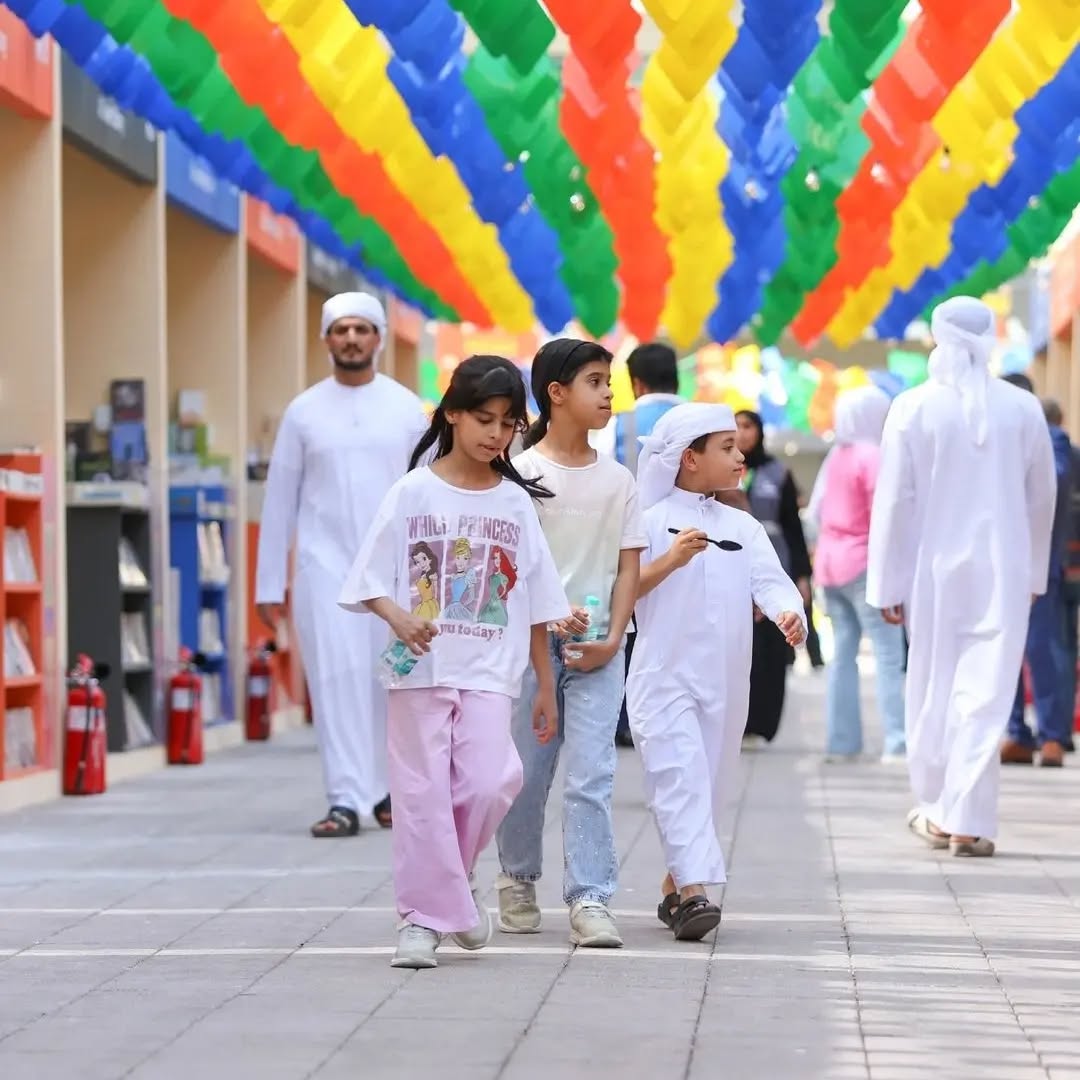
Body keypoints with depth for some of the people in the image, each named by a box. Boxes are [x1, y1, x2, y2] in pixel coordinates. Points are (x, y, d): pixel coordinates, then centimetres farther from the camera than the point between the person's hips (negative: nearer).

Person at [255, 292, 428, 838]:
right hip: (324, 565, -1)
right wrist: (269, 583, 4)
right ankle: (346, 802, -9)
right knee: (335, 679, -8)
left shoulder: (406, 408, 5)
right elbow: (279, 499, 7)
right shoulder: (304, 412, 5)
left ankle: (387, 790, 21)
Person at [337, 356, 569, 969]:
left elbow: (536, 605, 10)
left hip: (489, 670, 1)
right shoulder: (412, 494, 0)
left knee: (488, 784, -12)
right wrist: (399, 617, -22)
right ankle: (423, 915, 8)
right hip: (420, 667, -1)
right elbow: (370, 581, -2)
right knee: (424, 792, -1)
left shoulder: (516, 503, 7)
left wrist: (546, 685, 9)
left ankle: (456, 875, 16)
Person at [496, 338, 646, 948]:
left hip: (597, 649, 1)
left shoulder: (618, 479, 6)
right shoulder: (522, 473, -2)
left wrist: (612, 639, -5)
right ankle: (518, 880, 27)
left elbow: (629, 565, 6)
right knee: (527, 772, 8)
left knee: (591, 776, -7)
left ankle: (591, 898, -9)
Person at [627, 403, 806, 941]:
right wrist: (670, 560, -21)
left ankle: (674, 887, 25)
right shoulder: (653, 523, -3)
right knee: (681, 777, -15)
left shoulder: (742, 527, 12)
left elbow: (770, 580, 0)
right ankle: (694, 888, -23)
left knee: (708, 783, 11)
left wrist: (790, 613, -20)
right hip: (665, 675, -6)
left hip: (724, 680, 6)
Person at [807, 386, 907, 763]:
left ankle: (841, 741, 7)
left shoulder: (835, 457, 11)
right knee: (889, 655, -7)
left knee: (843, 652, 9)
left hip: (830, 562, 8)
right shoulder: (872, 457, -12)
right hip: (865, 564, -8)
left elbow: (816, 511, 13)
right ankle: (897, 742, -13)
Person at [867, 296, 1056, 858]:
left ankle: (937, 811, 23)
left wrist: (888, 584, 1)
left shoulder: (913, 408, -8)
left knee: (933, 689, 14)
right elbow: (1042, 497, 6)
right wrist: (1035, 571, 19)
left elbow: (894, 500, -6)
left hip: (935, 572, 0)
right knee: (985, 694, -1)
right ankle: (968, 820, -6)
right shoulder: (1023, 409, -3)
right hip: (1003, 573, 0)